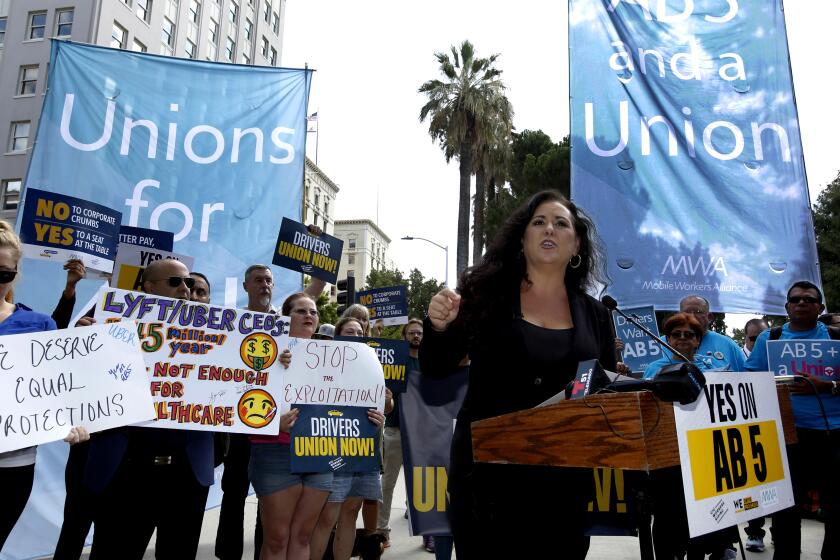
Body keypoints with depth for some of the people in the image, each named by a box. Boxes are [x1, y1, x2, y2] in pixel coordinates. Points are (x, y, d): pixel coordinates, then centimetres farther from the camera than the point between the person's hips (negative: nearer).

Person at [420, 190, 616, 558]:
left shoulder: (595, 314, 5)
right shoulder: (487, 292, -2)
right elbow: (436, 369, -2)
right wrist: (439, 327, -21)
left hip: (564, 474, 3)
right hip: (488, 465, -2)